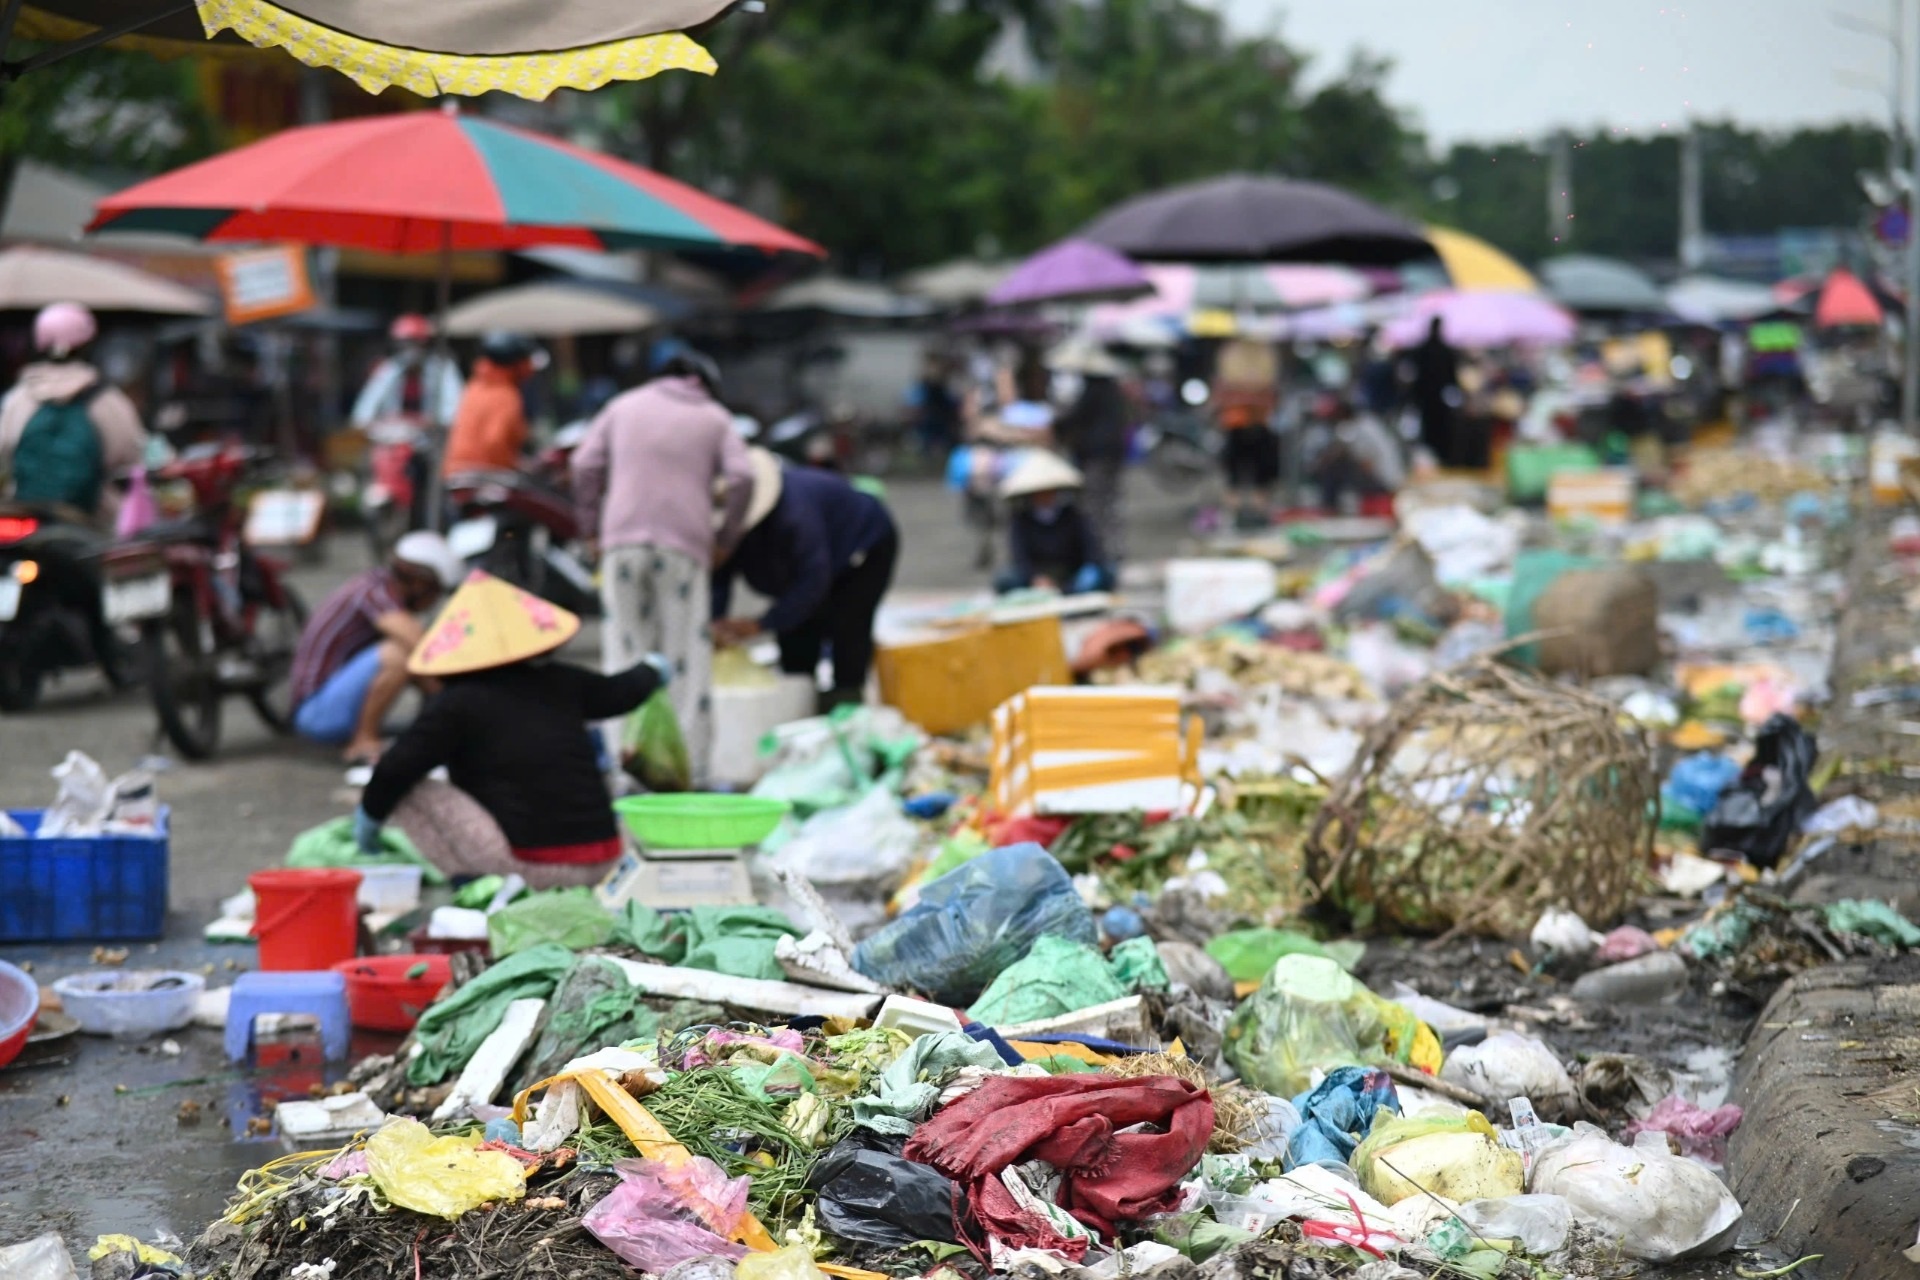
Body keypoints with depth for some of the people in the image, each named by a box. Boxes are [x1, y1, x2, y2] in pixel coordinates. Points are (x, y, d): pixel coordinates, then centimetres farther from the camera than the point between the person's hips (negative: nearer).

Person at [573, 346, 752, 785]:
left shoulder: (623, 406, 18)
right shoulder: (715, 416, 13)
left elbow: (585, 465, 10)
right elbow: (741, 477, 0)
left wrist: (592, 526, 16)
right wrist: (725, 536, 9)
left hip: (623, 539, 1)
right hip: (684, 544, -1)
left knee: (626, 650, 3)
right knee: (688, 655, 1)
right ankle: (690, 764, -3)